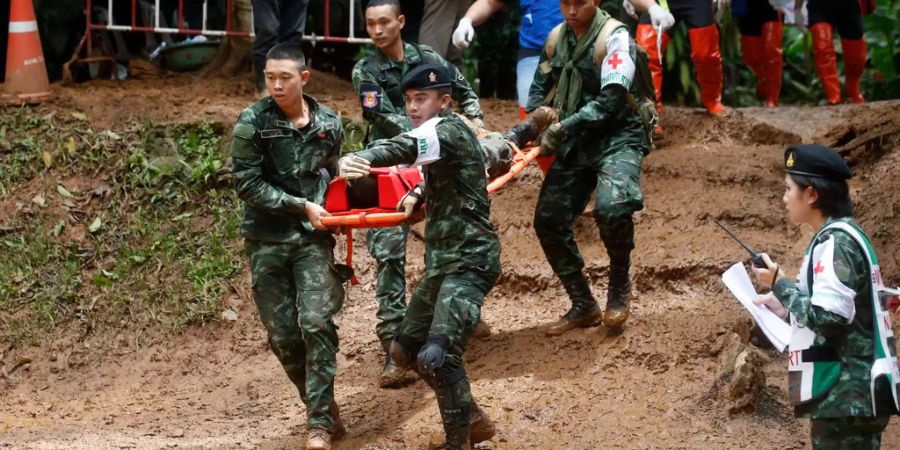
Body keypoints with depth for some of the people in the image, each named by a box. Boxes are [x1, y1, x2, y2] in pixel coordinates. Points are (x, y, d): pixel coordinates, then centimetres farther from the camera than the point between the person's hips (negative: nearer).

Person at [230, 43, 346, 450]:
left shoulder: (329, 124, 2)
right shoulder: (253, 123, -6)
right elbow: (248, 185, -9)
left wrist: (329, 211, 5)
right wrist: (302, 206, -13)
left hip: (312, 239, 0)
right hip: (266, 243, 0)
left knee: (316, 324, -15)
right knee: (283, 336, 3)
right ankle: (325, 411, 20)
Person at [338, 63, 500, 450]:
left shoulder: (451, 131, -16)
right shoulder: (436, 136, 13)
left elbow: (408, 147, -38)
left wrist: (360, 159, -57)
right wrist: (418, 194, 13)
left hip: (469, 262, -11)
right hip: (441, 262, 11)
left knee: (437, 355, -24)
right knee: (406, 349, 16)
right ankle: (470, 419, 29)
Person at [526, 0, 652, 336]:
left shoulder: (615, 36, -12)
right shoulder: (557, 37, 7)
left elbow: (611, 100, -22)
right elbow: (541, 87, 17)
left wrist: (563, 127, -27)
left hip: (617, 139, -7)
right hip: (575, 144, 7)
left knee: (612, 207, -31)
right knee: (548, 220, 1)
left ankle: (619, 287, -4)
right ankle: (583, 306, 16)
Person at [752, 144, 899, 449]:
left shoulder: (836, 241, -14)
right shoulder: (844, 236, 16)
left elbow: (829, 319, -23)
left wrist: (780, 285, -11)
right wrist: (785, 307, 15)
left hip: (847, 399, -10)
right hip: (854, 395, 10)